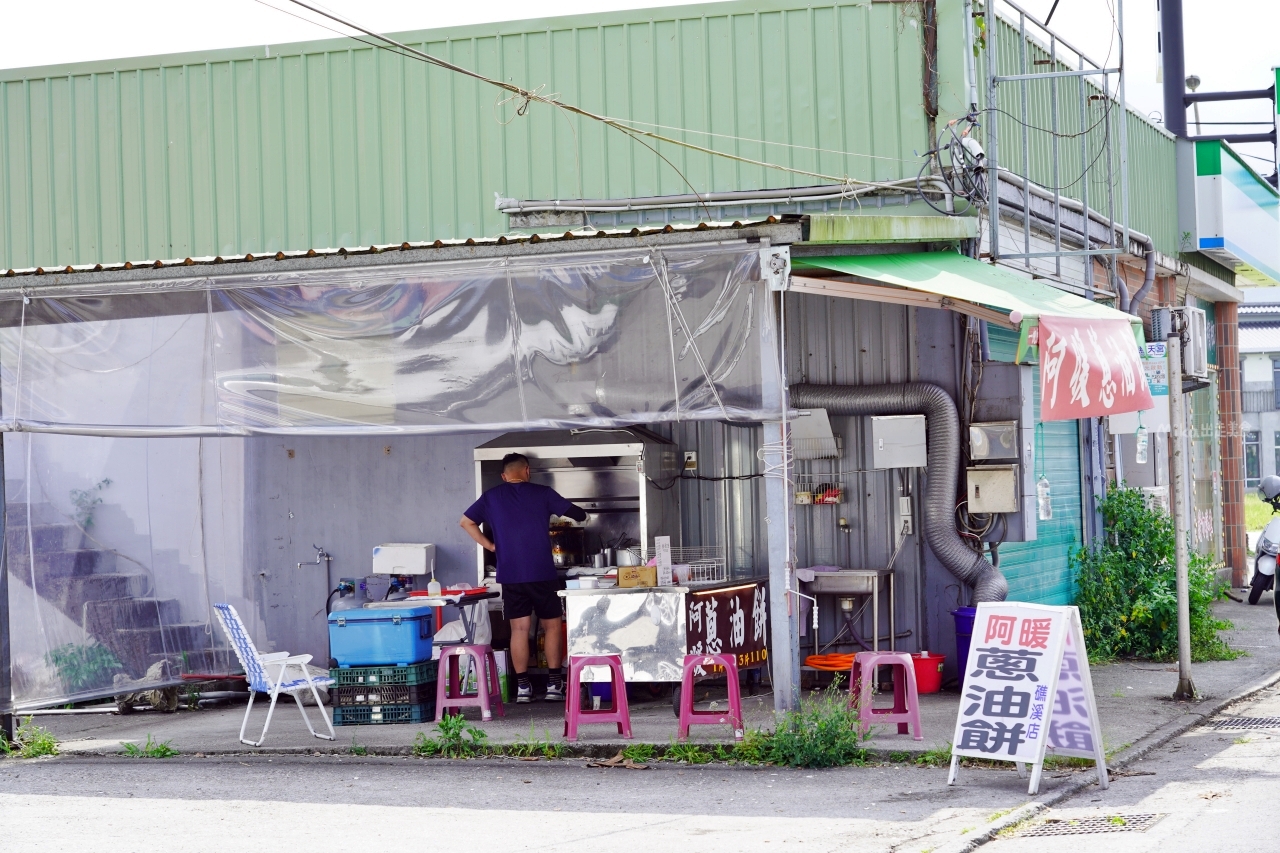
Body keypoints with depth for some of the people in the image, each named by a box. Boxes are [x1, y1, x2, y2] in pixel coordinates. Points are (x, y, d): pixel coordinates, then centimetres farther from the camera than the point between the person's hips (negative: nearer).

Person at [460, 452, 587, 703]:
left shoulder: (492, 497, 6)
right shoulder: (542, 493, 2)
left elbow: (466, 522, 7)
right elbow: (578, 514, 12)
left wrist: (489, 546, 11)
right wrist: (581, 514, 35)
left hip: (510, 575, 2)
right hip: (542, 573, -2)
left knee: (519, 628, 6)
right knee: (552, 626, 8)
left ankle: (522, 687, 4)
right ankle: (554, 685, 5)